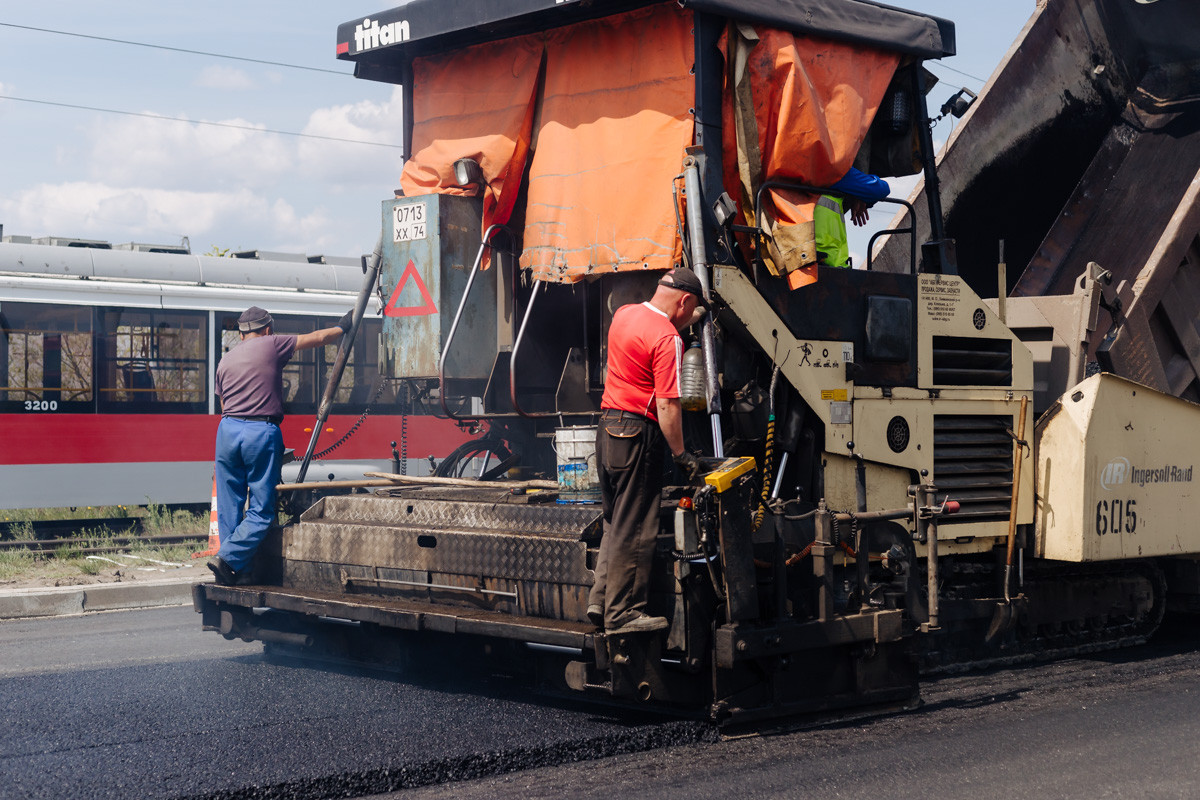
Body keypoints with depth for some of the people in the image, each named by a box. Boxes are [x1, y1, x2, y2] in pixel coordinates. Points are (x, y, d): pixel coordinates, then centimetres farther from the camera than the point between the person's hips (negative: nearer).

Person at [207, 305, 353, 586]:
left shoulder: (225, 360, 20)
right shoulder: (272, 344, 6)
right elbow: (317, 338, 14)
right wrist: (343, 327, 31)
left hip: (227, 429, 5)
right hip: (262, 432, -5)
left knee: (229, 507, 9)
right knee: (261, 510, -1)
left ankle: (236, 572, 10)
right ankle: (228, 558, -12)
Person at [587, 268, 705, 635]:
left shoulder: (624, 314, 10)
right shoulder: (667, 338, -16)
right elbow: (667, 405, -19)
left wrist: (691, 320, 43)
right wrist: (681, 455, -12)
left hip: (607, 427, 9)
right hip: (638, 433, -9)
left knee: (614, 522, 17)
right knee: (633, 530, -1)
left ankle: (600, 601, 16)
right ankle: (622, 614, 3)